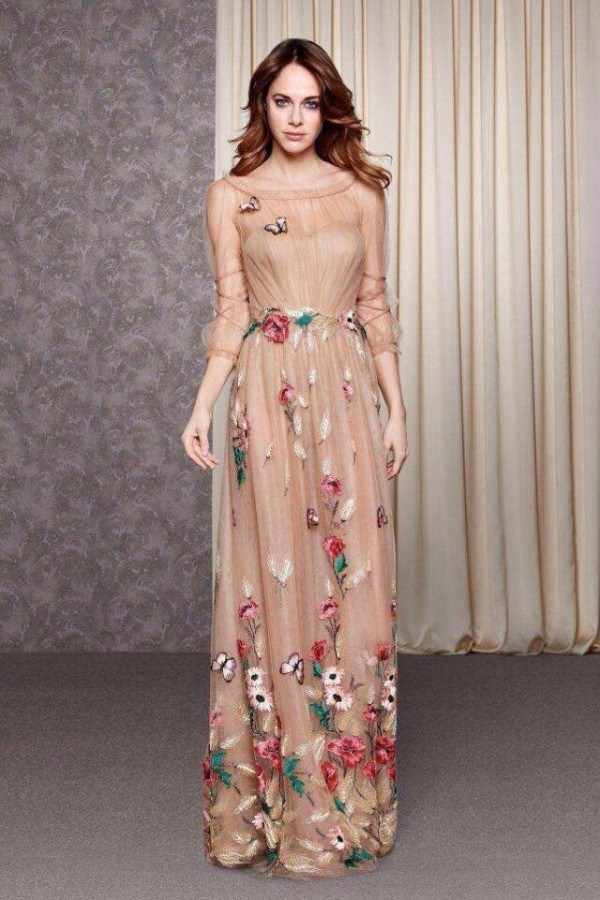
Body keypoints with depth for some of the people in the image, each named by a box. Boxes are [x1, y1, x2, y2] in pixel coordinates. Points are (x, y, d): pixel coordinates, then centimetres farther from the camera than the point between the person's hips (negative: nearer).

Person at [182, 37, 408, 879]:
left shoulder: (362, 192, 10)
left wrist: (396, 405, 4)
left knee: (351, 577, 3)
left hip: (346, 397, 2)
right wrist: (203, 406, -7)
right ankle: (275, 791, 13)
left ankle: (348, 791, 17)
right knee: (272, 579, 0)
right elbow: (230, 313, 3)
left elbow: (376, 305, 10)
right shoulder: (230, 197, 6)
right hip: (268, 397, -1)